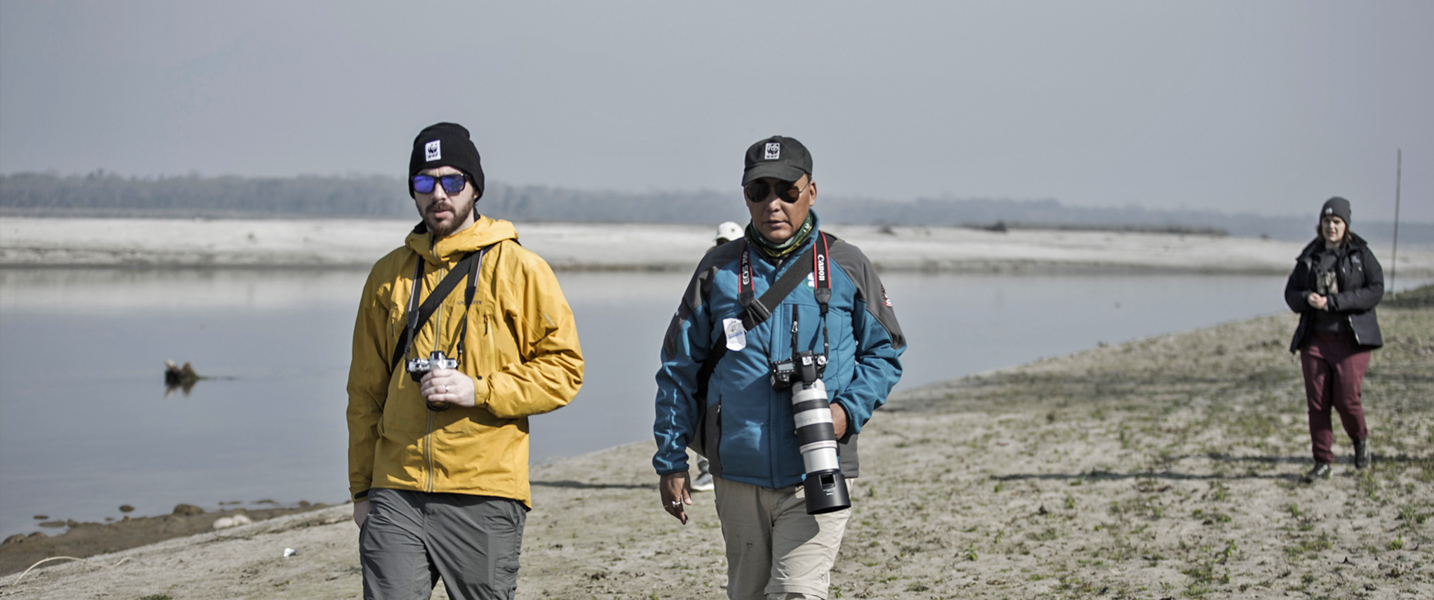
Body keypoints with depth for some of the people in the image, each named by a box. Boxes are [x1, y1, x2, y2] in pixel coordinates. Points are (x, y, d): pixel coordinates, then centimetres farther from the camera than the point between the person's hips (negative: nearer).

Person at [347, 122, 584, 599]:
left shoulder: (518, 269, 1)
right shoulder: (389, 275, 13)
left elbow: (563, 368, -1)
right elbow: (365, 390, 17)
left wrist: (477, 390, -14)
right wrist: (361, 488, 14)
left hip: (484, 499, -2)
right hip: (396, 494, 3)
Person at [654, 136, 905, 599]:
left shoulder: (847, 268, 2)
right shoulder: (719, 271, 4)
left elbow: (884, 353, 11)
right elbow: (679, 367, 9)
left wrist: (849, 410, -8)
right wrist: (671, 460, 7)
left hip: (816, 477, -3)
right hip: (738, 478, 3)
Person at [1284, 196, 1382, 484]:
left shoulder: (1361, 254, 0)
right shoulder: (1310, 256, 11)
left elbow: (1375, 290, -11)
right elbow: (1290, 292, 13)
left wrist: (1332, 302, -18)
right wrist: (1307, 299, -12)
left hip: (1351, 338, -3)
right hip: (1314, 338, 3)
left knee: (1347, 399, -9)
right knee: (1317, 402, 0)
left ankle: (1361, 439, 23)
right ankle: (1322, 462, 8)